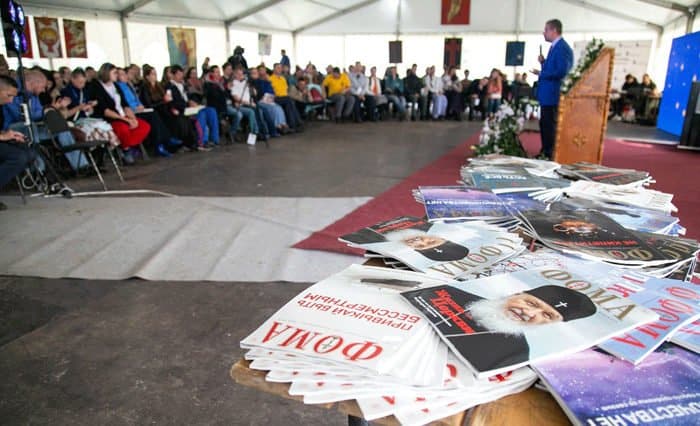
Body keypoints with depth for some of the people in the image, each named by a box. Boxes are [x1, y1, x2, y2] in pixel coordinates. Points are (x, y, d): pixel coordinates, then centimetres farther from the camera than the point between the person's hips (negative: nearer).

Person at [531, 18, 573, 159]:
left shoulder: (562, 48, -16)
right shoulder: (555, 47, 15)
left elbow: (561, 72, -24)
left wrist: (541, 74, -17)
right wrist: (543, 62, 5)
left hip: (553, 95, -11)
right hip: (547, 94, 11)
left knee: (550, 125, -5)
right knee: (544, 124, 16)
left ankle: (550, 155, 2)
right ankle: (544, 153, 25)